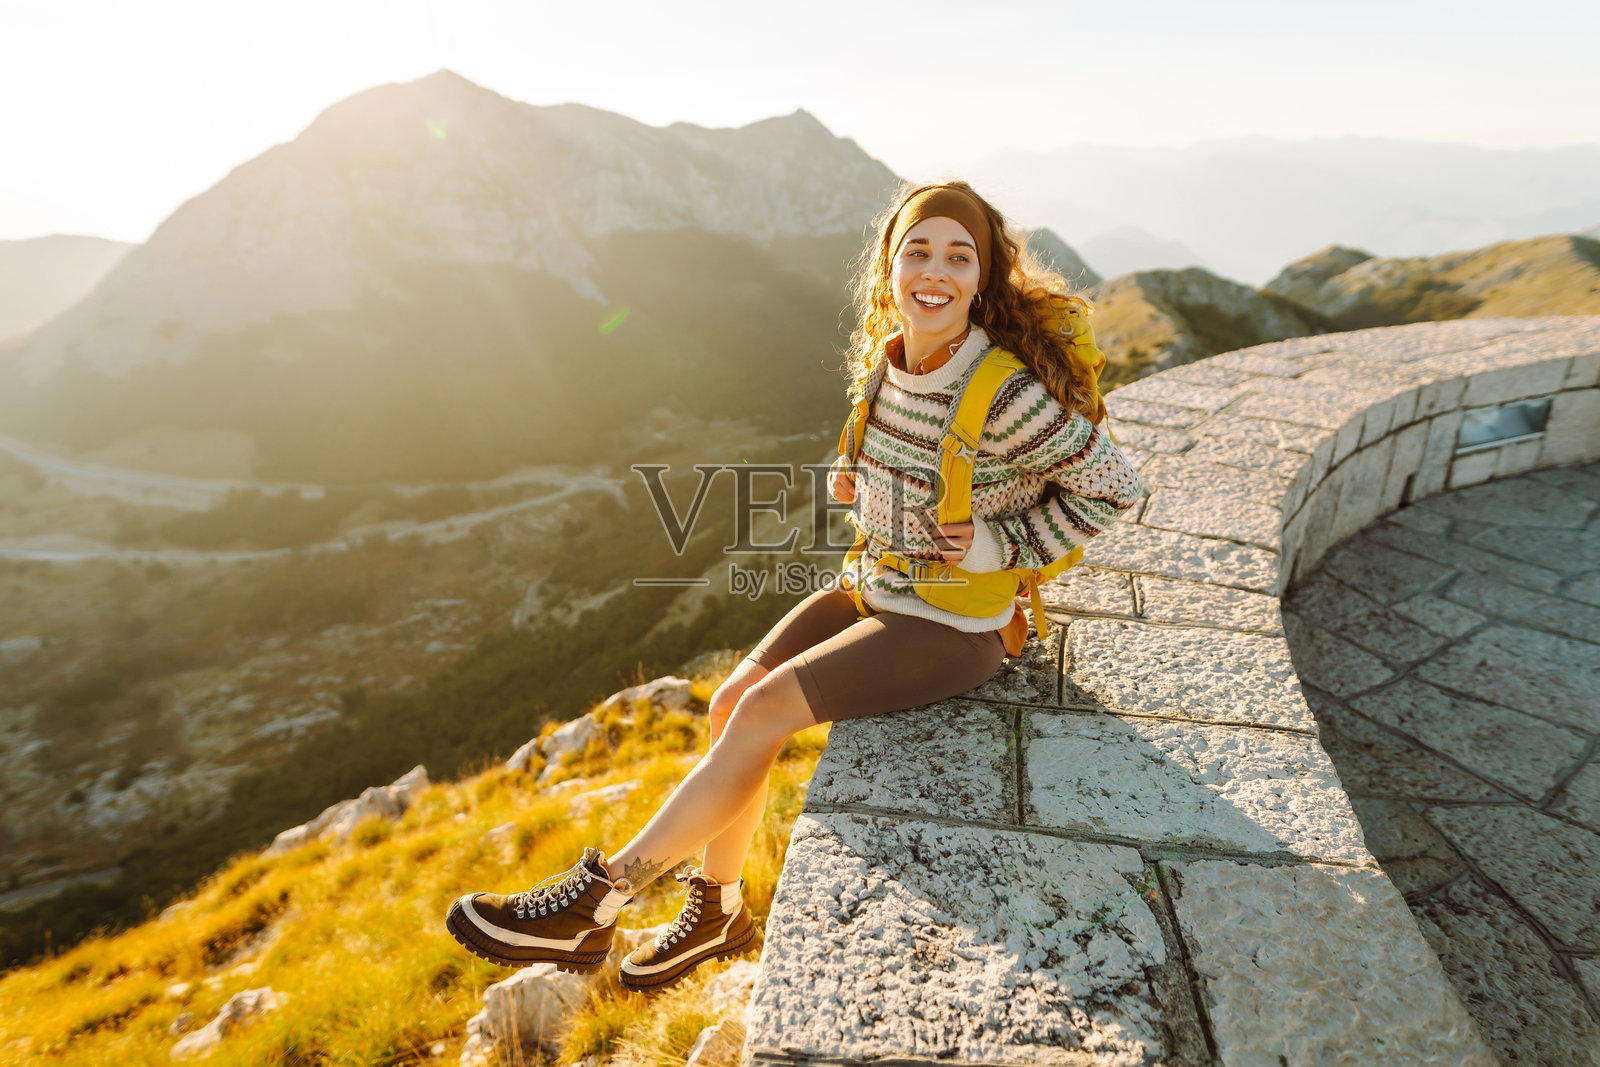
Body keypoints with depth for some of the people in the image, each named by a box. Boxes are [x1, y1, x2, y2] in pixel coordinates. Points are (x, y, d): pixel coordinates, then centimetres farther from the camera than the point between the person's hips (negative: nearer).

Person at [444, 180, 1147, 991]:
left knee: (764, 711, -17)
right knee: (731, 699, -4)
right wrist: (857, 482, -1)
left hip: (953, 626, -7)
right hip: (872, 586, 7)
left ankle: (595, 900, -2)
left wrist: (1004, 547, -16)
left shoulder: (1010, 396, -23)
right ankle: (716, 909, 18)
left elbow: (1115, 486, -10)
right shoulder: (884, 357, -1)